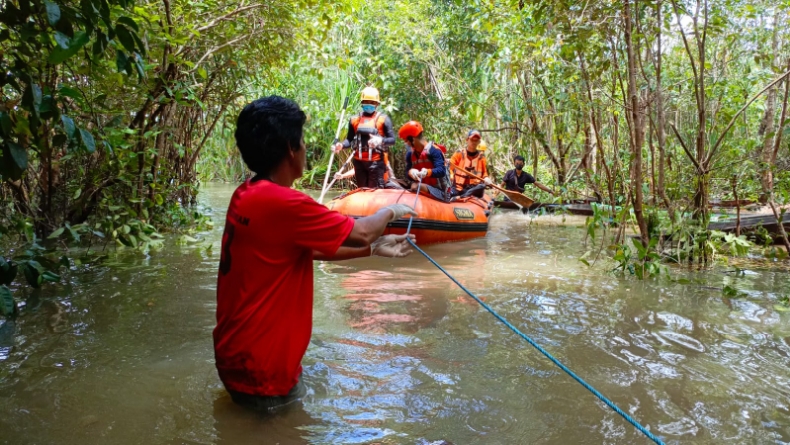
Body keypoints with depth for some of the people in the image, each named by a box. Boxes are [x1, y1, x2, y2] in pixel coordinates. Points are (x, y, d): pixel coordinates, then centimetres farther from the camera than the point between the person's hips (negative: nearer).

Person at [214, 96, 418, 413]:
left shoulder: (247, 195, 2)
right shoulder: (281, 203, -27)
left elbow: (310, 250, 12)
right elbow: (360, 233, -14)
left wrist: (375, 248, 16)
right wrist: (391, 211, 7)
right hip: (261, 370, -9)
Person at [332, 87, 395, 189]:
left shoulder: (383, 119, -2)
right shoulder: (354, 119, 10)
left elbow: (392, 140, -6)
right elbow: (350, 139, 13)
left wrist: (380, 140, -26)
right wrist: (341, 145, -7)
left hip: (376, 162, -5)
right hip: (359, 161, 5)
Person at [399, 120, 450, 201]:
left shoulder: (433, 150, -13)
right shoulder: (410, 153, 7)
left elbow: (441, 171, -22)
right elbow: (408, 171, 0)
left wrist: (428, 172, -41)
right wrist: (411, 172, -25)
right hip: (424, 189, 8)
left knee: (415, 187, -30)